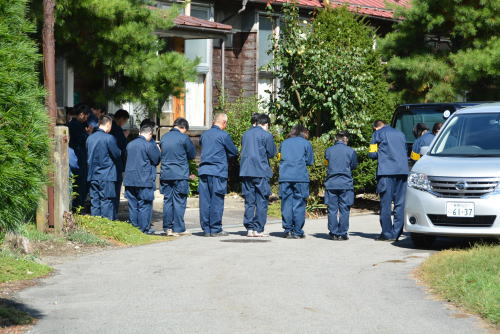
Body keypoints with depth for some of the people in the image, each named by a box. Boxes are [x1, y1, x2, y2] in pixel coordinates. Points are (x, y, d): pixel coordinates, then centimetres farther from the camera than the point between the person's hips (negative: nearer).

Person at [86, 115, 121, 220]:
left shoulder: (90, 138, 8)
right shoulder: (109, 138, -11)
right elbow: (117, 155, -5)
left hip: (93, 176, 6)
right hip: (106, 176, -6)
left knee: (94, 203, 8)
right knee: (107, 203, -2)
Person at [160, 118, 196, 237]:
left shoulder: (164, 137, 8)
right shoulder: (183, 138, -7)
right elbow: (192, 155, 1)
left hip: (165, 174, 5)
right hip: (180, 174, -5)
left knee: (167, 201, 9)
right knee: (179, 202, 0)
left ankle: (167, 228, 10)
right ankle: (178, 229, -1)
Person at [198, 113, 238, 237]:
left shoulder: (204, 134, 14)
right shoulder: (223, 135, -5)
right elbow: (234, 152, 3)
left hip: (203, 170, 6)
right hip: (218, 171, -6)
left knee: (205, 200, 6)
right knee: (217, 201, -2)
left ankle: (206, 229, 8)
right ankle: (215, 229, -1)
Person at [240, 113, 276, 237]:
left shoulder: (246, 134, 13)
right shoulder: (266, 135, -5)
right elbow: (271, 153, -1)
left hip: (245, 171, 5)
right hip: (261, 171, -5)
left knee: (249, 202, 8)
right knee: (261, 201, 1)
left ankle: (249, 229, 6)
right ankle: (258, 229, -3)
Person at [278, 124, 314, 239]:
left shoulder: (284, 143, 14)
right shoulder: (306, 143, 5)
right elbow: (310, 161, 8)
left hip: (285, 177, 3)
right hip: (301, 177, -3)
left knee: (286, 204, 5)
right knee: (299, 204, 0)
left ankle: (288, 230, 4)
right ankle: (297, 231, -2)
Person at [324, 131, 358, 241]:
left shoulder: (328, 150, 1)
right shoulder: (350, 151, -3)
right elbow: (354, 166, 7)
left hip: (331, 184, 2)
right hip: (346, 184, -2)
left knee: (332, 210, 6)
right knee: (344, 210, 3)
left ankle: (333, 233, 6)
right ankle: (342, 233, 2)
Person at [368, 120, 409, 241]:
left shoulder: (378, 134, 5)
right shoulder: (400, 134, 21)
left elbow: (372, 154, 2)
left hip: (386, 171, -5)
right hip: (402, 171, 5)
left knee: (386, 203, -1)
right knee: (400, 203, 5)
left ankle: (387, 233, -3)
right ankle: (396, 233, 4)